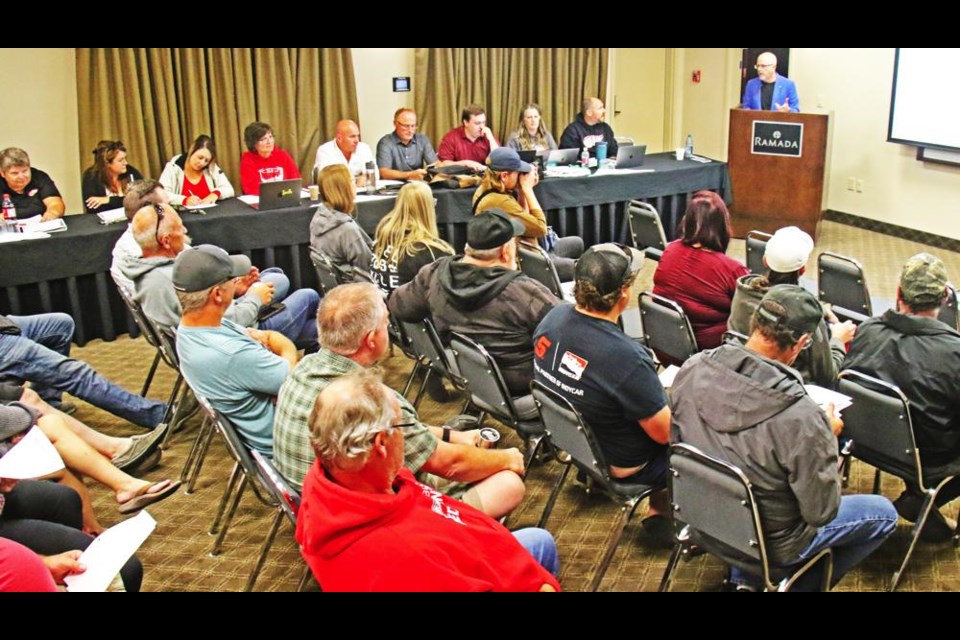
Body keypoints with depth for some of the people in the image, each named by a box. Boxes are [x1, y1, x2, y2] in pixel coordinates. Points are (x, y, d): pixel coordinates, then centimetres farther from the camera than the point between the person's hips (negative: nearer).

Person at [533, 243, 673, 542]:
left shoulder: (554, 317, -14)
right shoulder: (627, 358, -36)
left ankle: (657, 512, 33)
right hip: (619, 465, -7)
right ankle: (662, 513, 28)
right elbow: (664, 432, -23)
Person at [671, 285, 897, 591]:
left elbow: (676, 438, 0)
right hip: (770, 541, -5)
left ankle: (743, 578, 31)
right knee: (884, 513, 16)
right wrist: (828, 438, -8)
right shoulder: (801, 419, -35)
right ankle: (802, 585, 22)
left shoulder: (693, 368, -20)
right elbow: (821, 512, -20)